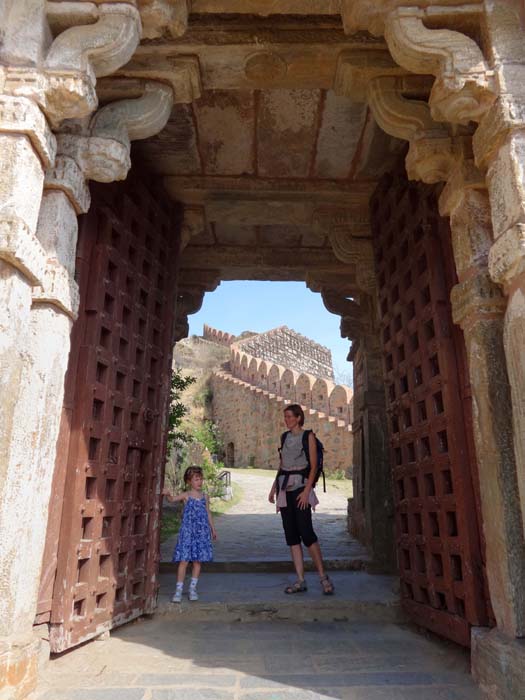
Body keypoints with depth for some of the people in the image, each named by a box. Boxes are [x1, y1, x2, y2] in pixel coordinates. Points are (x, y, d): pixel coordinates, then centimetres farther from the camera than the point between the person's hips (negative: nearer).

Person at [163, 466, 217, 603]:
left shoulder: (205, 496, 7)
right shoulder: (186, 495, -3)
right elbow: (172, 499, -18)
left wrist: (213, 529, 18)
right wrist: (168, 494, -40)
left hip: (201, 532, 3)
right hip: (187, 531, -3)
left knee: (197, 561, 7)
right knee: (184, 560, -4)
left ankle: (193, 589, 20)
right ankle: (178, 590, 6)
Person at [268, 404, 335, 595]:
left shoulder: (308, 436, -2)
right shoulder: (285, 437, 14)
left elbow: (313, 466, -7)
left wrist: (307, 491, -17)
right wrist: (273, 487, 12)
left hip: (300, 486, -6)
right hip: (284, 488, 6)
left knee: (306, 533, -10)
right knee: (291, 535, 4)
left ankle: (323, 577, 4)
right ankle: (300, 581, 9)